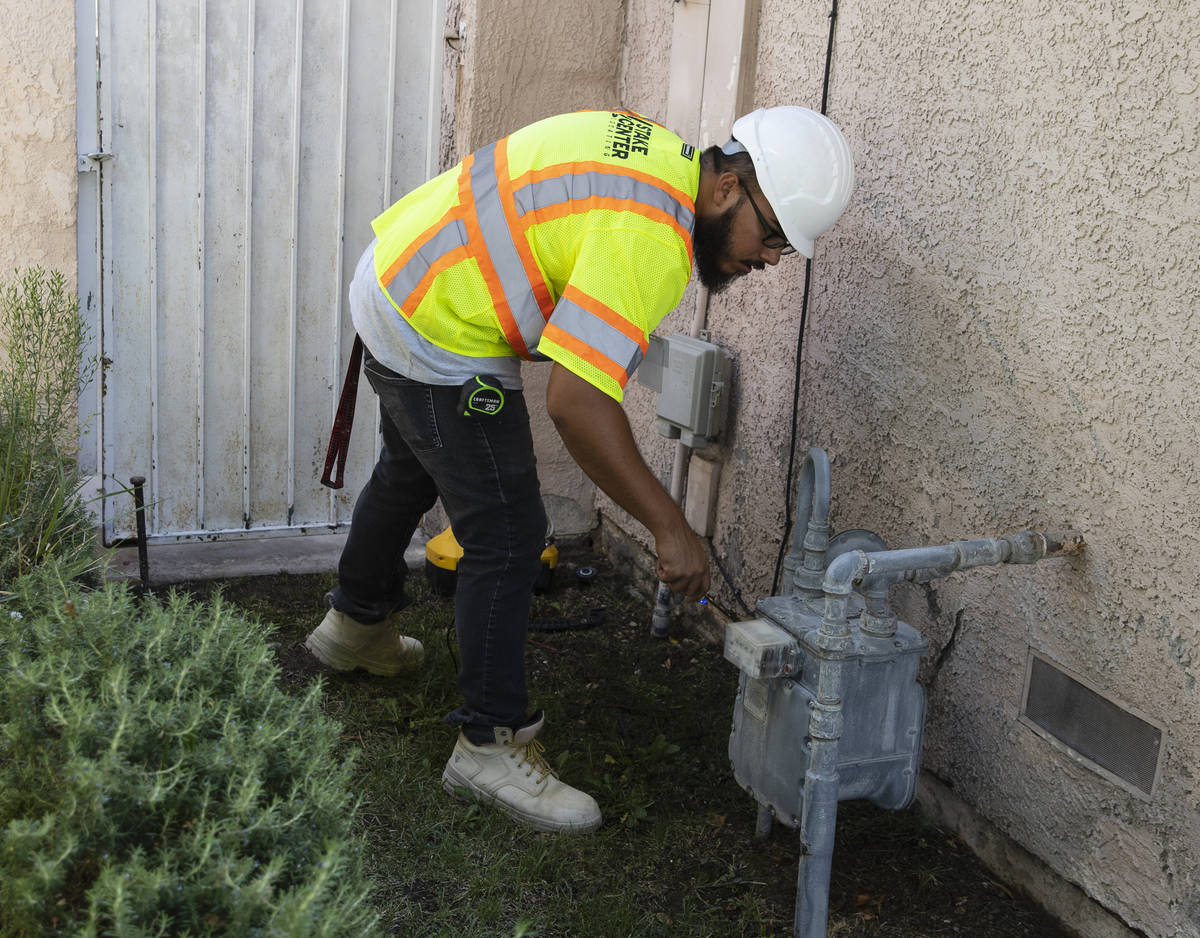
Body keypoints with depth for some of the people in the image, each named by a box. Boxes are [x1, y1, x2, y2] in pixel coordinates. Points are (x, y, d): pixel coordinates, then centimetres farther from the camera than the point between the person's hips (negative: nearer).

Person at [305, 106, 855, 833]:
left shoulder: (659, 151, 2)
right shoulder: (647, 236, -29)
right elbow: (577, 401, -37)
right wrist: (669, 526, -32)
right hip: (441, 343, -11)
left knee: (412, 473, 30)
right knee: (507, 537, -6)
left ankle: (357, 624, 54)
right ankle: (491, 744, 4)